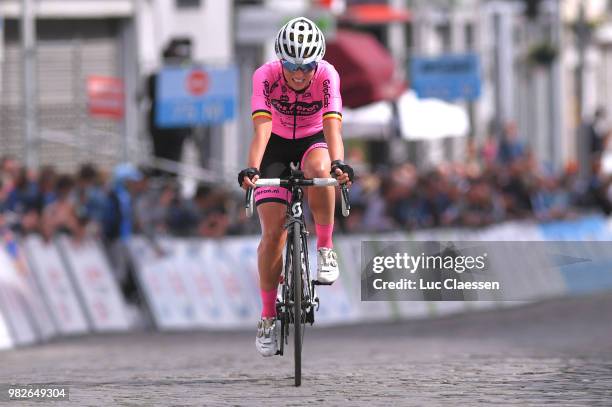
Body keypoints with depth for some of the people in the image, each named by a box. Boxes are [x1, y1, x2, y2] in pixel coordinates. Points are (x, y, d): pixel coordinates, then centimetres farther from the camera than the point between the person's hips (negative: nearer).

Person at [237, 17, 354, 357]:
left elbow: (332, 125, -39)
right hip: (276, 145, 0)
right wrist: (251, 168, -54)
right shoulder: (266, 76, -27)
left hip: (313, 140, 0)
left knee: (319, 169, -38)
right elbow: (262, 127, -38)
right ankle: (268, 316, 3)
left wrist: (338, 163, -57)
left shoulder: (327, 76, -27)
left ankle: (325, 249, -19)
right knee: (273, 232, -10)